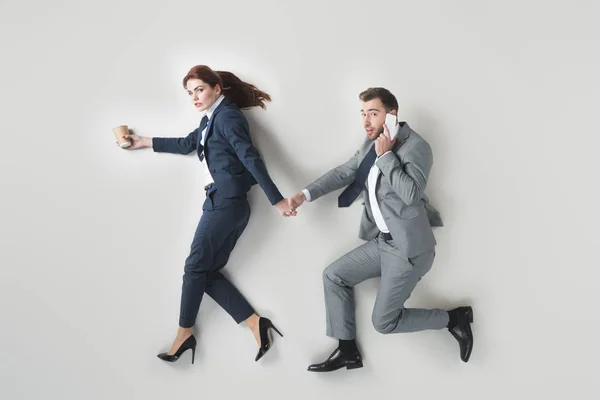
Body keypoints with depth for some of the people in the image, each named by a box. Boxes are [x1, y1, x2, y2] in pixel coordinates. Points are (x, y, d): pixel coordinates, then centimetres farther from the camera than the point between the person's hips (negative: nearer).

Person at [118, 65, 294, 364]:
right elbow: (187, 144, 31)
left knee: (196, 266, -1)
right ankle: (255, 322, 0)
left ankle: (184, 333, 12)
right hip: (220, 202, 9)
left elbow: (250, 158, -17)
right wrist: (145, 142, 34)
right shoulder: (211, 119, 18)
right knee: (208, 271, 4)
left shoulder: (227, 116, -10)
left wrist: (276, 200, -22)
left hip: (226, 203, -9)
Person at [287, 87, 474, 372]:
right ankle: (348, 351, 16)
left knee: (383, 322, -1)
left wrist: (385, 156, -25)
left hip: (409, 248, -8)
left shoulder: (416, 147, -17)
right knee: (333, 276, 7)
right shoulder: (371, 144, 7)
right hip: (382, 242, 8)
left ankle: (454, 318, 15)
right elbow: (343, 173, 11)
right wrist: (305, 194, 0)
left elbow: (411, 194, -31)